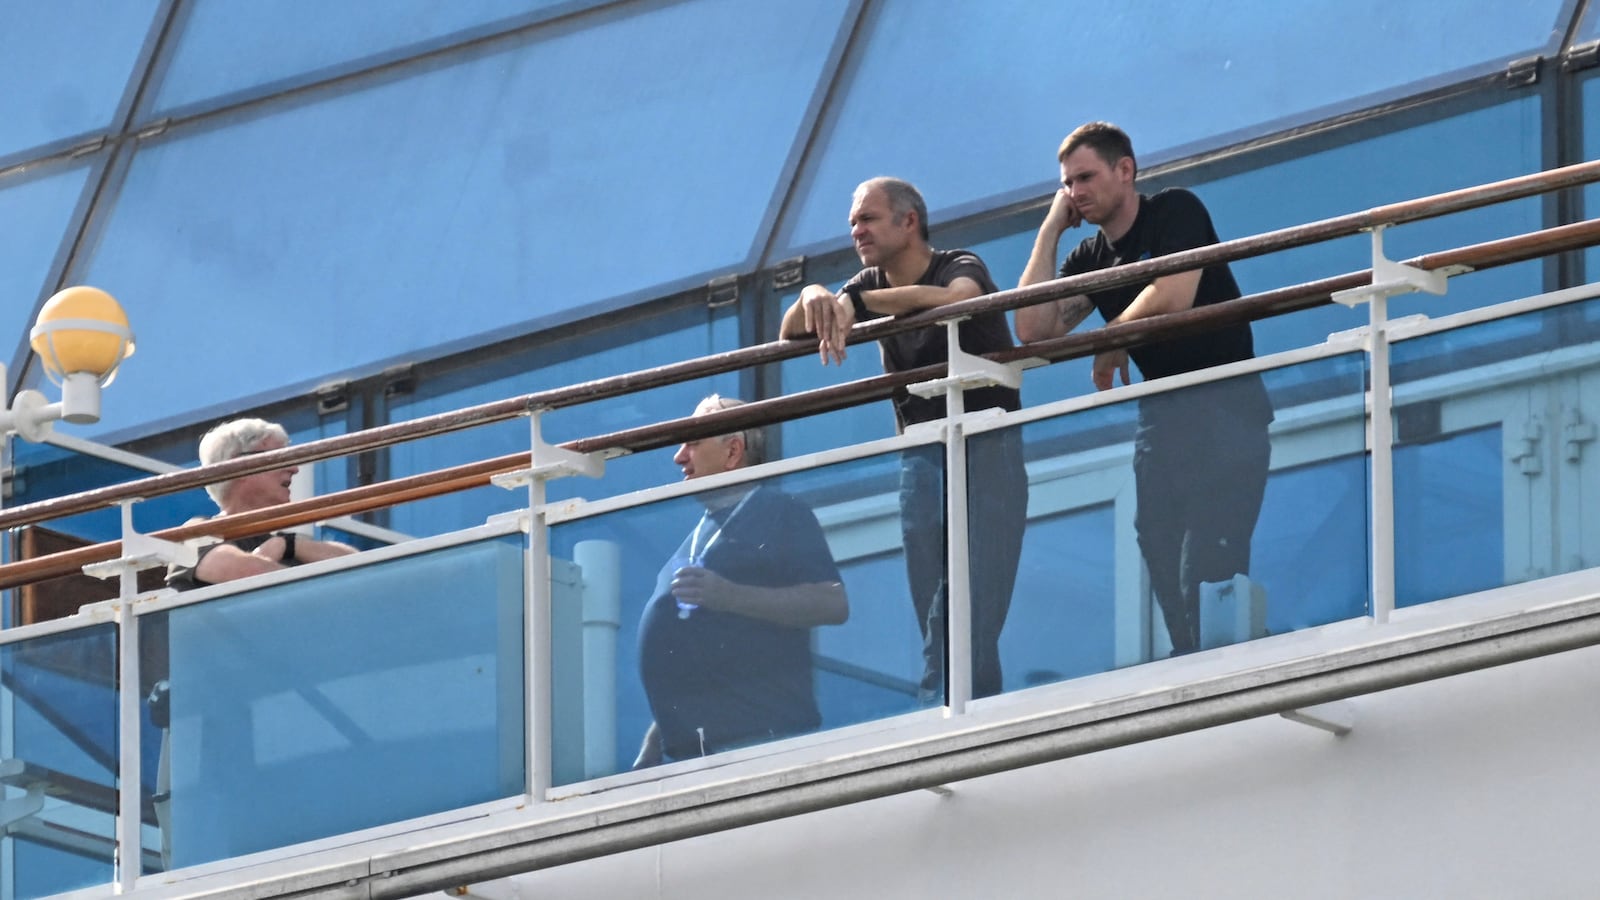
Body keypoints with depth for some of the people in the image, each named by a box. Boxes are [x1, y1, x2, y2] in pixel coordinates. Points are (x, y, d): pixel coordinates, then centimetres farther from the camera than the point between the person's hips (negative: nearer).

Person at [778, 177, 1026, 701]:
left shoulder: (959, 267, -5)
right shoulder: (873, 286, 13)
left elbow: (954, 298, -30)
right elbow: (791, 335, 10)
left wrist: (855, 302, -35)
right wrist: (812, 299, -14)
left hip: (984, 447, -6)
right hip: (922, 457, 6)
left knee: (974, 607, -15)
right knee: (933, 613, -2)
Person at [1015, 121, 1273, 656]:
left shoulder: (1175, 212, -3)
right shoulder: (1090, 260, 15)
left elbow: (1174, 297, -18)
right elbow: (1033, 330, 1)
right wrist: (1050, 230, 4)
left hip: (1224, 405, -7)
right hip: (1162, 412, 7)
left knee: (1206, 569, -17)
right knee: (1163, 566, 0)